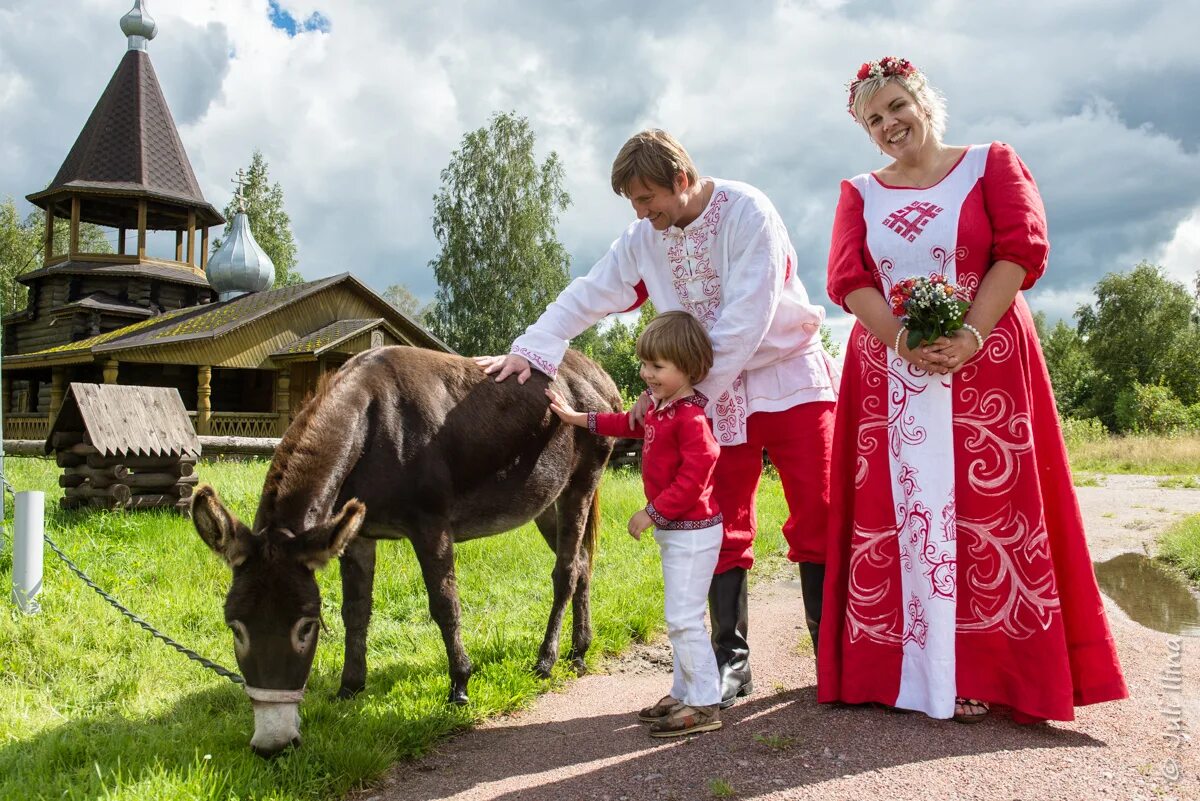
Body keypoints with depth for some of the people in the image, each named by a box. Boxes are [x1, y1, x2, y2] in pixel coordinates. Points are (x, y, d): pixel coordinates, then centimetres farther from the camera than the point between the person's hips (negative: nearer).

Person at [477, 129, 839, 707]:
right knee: (723, 529, 2)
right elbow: (587, 296, 5)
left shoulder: (748, 214, -16)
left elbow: (746, 318, -23)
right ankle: (731, 660, 10)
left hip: (790, 376, -4)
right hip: (715, 394, 4)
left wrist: (687, 388, -23)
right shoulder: (644, 238, 2)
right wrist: (530, 350, -4)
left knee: (816, 520, -3)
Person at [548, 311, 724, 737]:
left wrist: (652, 513, -22)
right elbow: (628, 424, 27)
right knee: (681, 617, 17)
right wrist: (577, 418, 28)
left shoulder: (690, 417, -23)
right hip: (674, 529, 11)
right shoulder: (659, 408, 8)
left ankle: (704, 704, 3)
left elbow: (693, 477, -28)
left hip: (693, 532, -11)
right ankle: (684, 693, 28)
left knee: (683, 618, -7)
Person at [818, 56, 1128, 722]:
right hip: (889, 375, 2)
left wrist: (969, 335, -17)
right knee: (899, 514, 0)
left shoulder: (991, 164, 9)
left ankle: (987, 674, 4)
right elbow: (847, 280, 1)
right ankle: (907, 672, 8)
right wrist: (905, 340, -16)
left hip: (985, 363, -2)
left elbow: (1022, 249, -4)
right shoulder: (859, 193, 14)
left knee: (988, 513, -4)